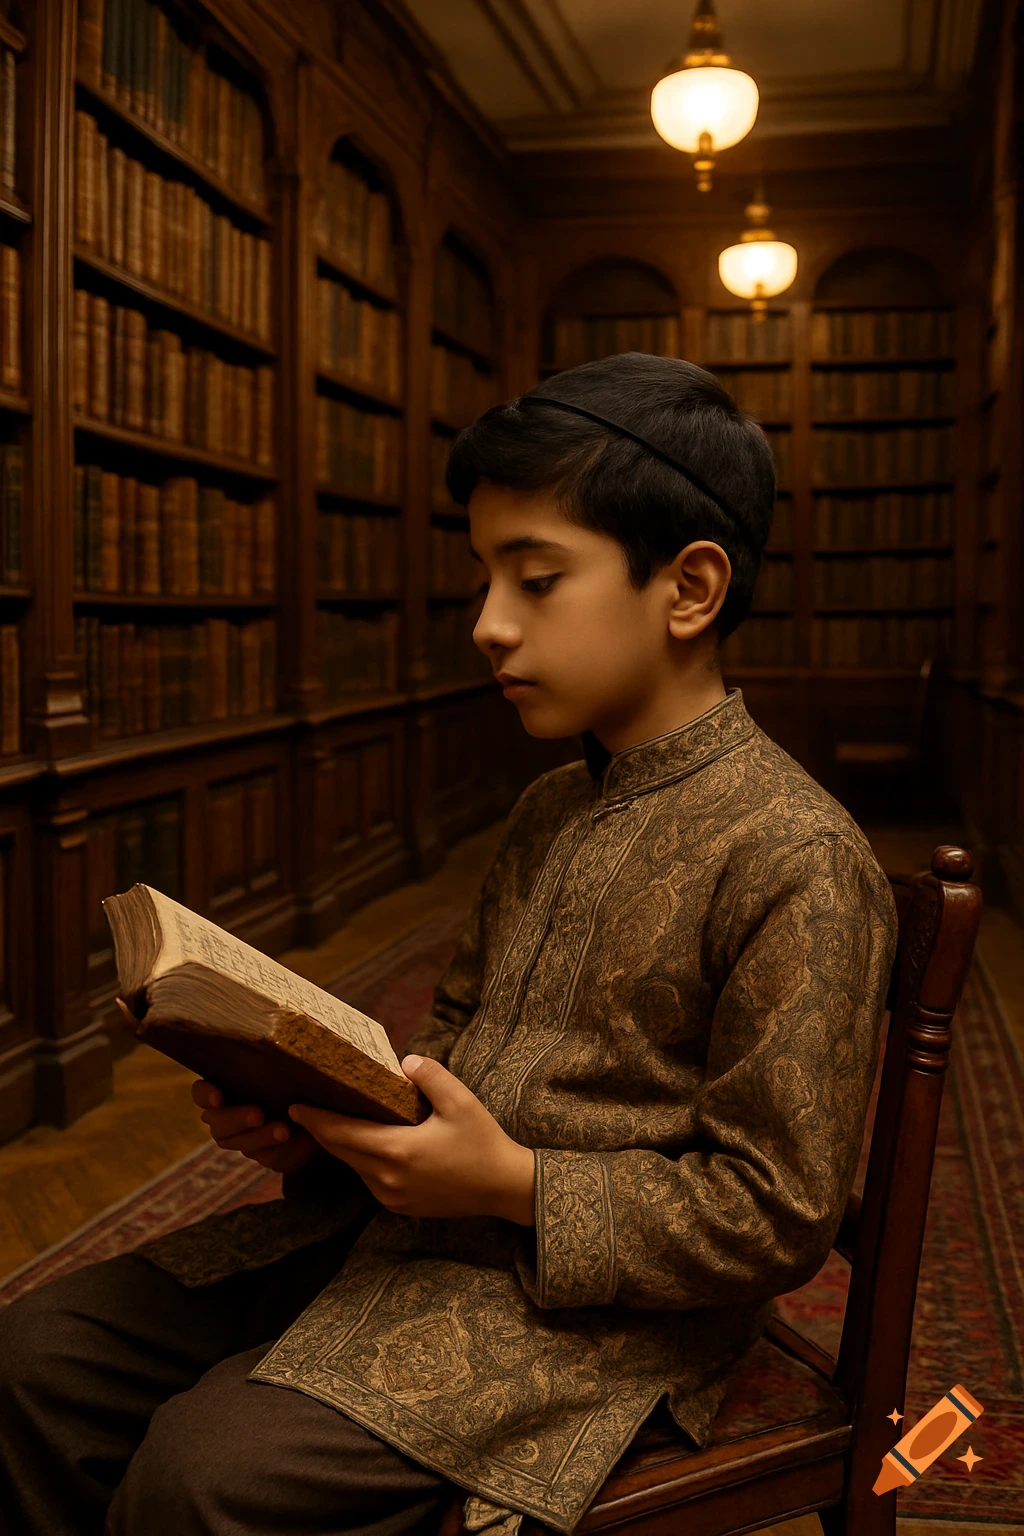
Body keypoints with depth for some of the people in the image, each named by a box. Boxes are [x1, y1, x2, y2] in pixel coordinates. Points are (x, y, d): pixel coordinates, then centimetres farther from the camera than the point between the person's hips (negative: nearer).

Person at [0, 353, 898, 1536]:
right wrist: (318, 1105, -1)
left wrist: (515, 1184, -22)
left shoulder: (798, 860, -18)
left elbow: (775, 1216, -16)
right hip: (396, 1218, 8)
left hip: (593, 1297, -7)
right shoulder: (546, 813, 10)